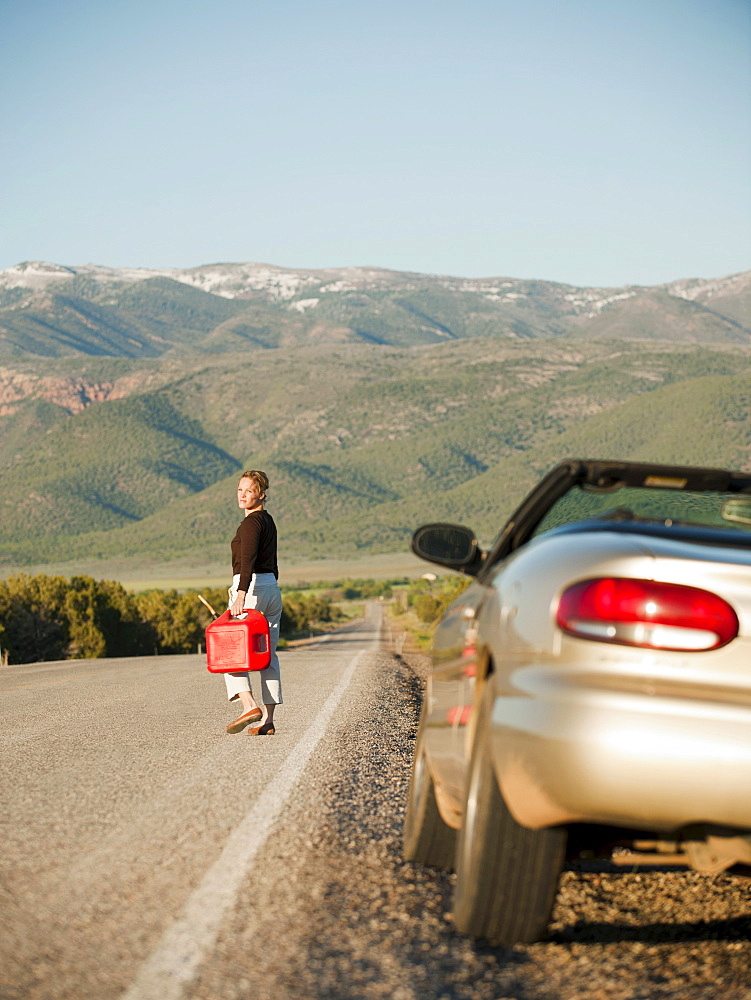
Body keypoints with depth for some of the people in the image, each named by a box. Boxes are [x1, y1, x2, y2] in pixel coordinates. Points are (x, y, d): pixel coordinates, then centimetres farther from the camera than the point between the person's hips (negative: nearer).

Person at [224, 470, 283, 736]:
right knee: (268, 655, 6)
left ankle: (249, 705, -19)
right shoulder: (268, 521, 17)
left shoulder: (252, 522, -12)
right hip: (272, 588, 9)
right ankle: (267, 720, 4)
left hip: (251, 587, -9)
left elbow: (248, 560, -25)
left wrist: (241, 595, -33)